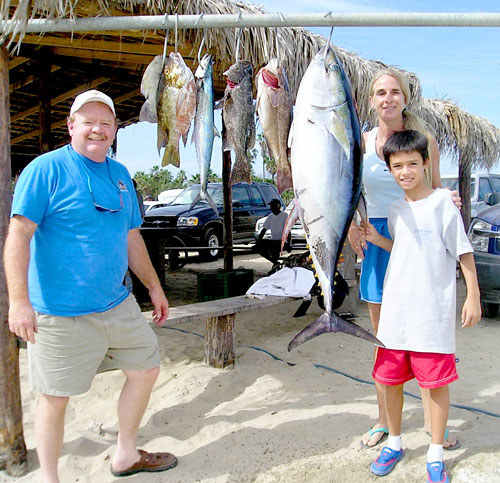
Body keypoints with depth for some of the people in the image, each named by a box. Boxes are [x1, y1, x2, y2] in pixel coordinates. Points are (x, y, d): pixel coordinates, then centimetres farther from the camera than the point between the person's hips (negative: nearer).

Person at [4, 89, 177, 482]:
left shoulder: (120, 175, 11)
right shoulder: (46, 169, -9)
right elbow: (19, 235, -14)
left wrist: (154, 287, 18)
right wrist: (19, 300, -22)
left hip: (117, 304, 7)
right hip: (59, 312, -7)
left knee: (146, 369, 15)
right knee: (55, 398, 5)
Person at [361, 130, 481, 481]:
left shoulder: (442, 201, -6)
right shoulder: (396, 209, 10)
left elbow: (463, 251, -5)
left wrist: (473, 297, -7)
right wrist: (377, 239, 7)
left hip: (434, 311, -5)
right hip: (395, 310, 6)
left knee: (437, 381, 5)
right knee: (390, 378, 12)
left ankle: (436, 454, 24)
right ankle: (395, 443, 33)